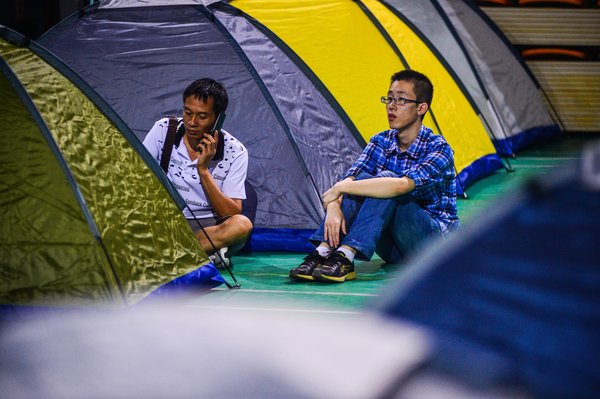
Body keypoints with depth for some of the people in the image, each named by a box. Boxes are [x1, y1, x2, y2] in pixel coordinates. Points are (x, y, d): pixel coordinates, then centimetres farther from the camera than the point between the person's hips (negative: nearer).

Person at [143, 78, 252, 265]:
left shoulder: (235, 152, -8)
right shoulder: (164, 129, -5)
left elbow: (232, 214, -12)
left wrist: (203, 170, -19)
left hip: (204, 227, -1)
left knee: (242, 224, -33)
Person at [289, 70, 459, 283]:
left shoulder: (438, 148, -17)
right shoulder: (381, 142, 4)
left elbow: (402, 186, -35)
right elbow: (347, 181, -10)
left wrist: (340, 189, -31)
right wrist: (333, 207, -34)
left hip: (433, 241, -5)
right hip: (391, 248, 5)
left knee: (386, 179, -30)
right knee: (361, 179, -20)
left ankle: (345, 258, -39)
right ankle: (322, 253, -33)